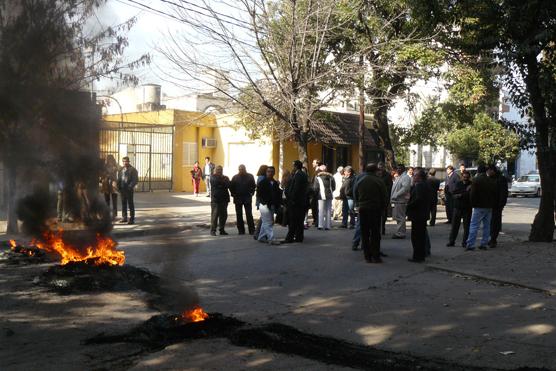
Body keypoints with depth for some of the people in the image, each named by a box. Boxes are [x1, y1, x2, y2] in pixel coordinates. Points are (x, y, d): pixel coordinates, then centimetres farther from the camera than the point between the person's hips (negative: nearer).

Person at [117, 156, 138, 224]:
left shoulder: (133, 170, -4)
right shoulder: (121, 169, 15)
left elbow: (135, 180, -10)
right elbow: (119, 178, 21)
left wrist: (130, 186, -20)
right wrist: (118, 186, 6)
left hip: (129, 190, -6)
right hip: (122, 189, 6)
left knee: (130, 204, -3)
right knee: (123, 203, 10)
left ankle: (132, 219, -1)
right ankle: (124, 218, 18)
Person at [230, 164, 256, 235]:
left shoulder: (250, 176, 2)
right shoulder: (235, 177, 5)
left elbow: (253, 186, 7)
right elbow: (231, 187, 9)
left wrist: (251, 193, -2)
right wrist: (233, 194, 0)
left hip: (247, 198, -2)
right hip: (238, 199, 2)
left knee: (249, 214, -5)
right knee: (239, 215, 5)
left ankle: (251, 230, -1)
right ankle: (241, 230, 12)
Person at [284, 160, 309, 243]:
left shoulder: (298, 175, -14)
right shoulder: (304, 174, 14)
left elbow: (296, 188, -19)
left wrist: (292, 199, -15)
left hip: (295, 202, -9)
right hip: (302, 202, 9)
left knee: (293, 221, -6)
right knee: (299, 221, 11)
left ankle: (290, 238, -4)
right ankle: (299, 237, 15)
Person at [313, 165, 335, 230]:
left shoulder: (317, 177, -3)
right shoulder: (330, 177, 7)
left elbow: (315, 188, -6)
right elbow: (334, 187, 9)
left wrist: (315, 194, 9)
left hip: (321, 196, -3)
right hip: (329, 196, 3)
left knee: (321, 211, 1)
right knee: (328, 211, 7)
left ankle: (321, 225, -6)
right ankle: (328, 225, 6)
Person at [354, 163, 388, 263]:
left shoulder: (360, 181, 5)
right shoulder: (379, 181, -8)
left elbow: (355, 195, 9)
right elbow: (384, 197, -6)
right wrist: (382, 207, 6)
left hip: (362, 210, 4)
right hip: (375, 209, -3)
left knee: (365, 234, 8)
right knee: (375, 233, 1)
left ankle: (367, 256, 9)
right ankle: (375, 256, -1)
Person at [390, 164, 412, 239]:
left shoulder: (406, 177, -9)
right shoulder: (398, 177, 22)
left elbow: (405, 188, -21)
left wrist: (396, 195, -21)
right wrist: (392, 196, 13)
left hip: (401, 200, -10)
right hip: (396, 200, 10)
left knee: (400, 217, -8)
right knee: (397, 217, 12)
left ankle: (400, 233, -6)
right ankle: (399, 232, 19)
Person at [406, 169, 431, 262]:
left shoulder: (419, 186, -17)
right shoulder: (425, 185, 14)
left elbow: (418, 199, -25)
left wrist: (409, 206, -16)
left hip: (418, 215, -10)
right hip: (423, 214, 10)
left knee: (416, 236, -5)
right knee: (421, 235, 16)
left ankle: (417, 256, -2)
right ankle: (421, 255, 24)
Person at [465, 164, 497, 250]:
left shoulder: (476, 180, -9)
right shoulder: (492, 181, 11)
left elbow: (473, 194, -12)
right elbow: (495, 194, 15)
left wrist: (473, 204, 1)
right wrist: (493, 204, 19)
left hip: (479, 207, -6)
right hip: (489, 207, 6)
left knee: (474, 226, -5)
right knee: (487, 226, 12)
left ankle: (470, 245, -9)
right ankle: (484, 244, 13)